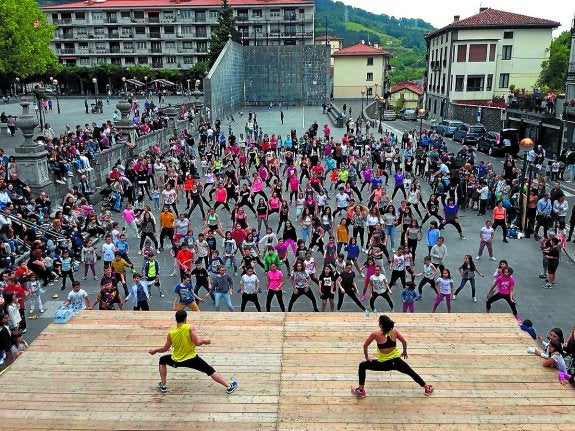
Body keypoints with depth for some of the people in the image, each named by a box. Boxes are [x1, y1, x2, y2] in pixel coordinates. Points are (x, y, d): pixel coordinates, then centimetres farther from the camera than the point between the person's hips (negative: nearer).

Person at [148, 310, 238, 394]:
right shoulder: (190, 327, -18)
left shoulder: (171, 334, -10)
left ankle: (163, 386, 28)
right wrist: (204, 341, -2)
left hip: (176, 361, 2)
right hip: (192, 359, -1)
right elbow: (197, 343, -23)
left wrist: (155, 350, 22)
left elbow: (165, 349, 3)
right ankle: (229, 386, 5)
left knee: (162, 360, 30)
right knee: (210, 371, 8)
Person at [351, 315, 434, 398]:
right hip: (396, 362, 3)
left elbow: (365, 346, -3)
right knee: (411, 373, 26)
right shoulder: (394, 331, -6)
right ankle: (427, 389, 37)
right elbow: (404, 342, 8)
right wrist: (404, 352, 27)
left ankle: (361, 391, 12)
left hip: (383, 364, -3)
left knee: (362, 366, 14)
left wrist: (367, 357, 12)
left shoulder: (375, 334, -13)